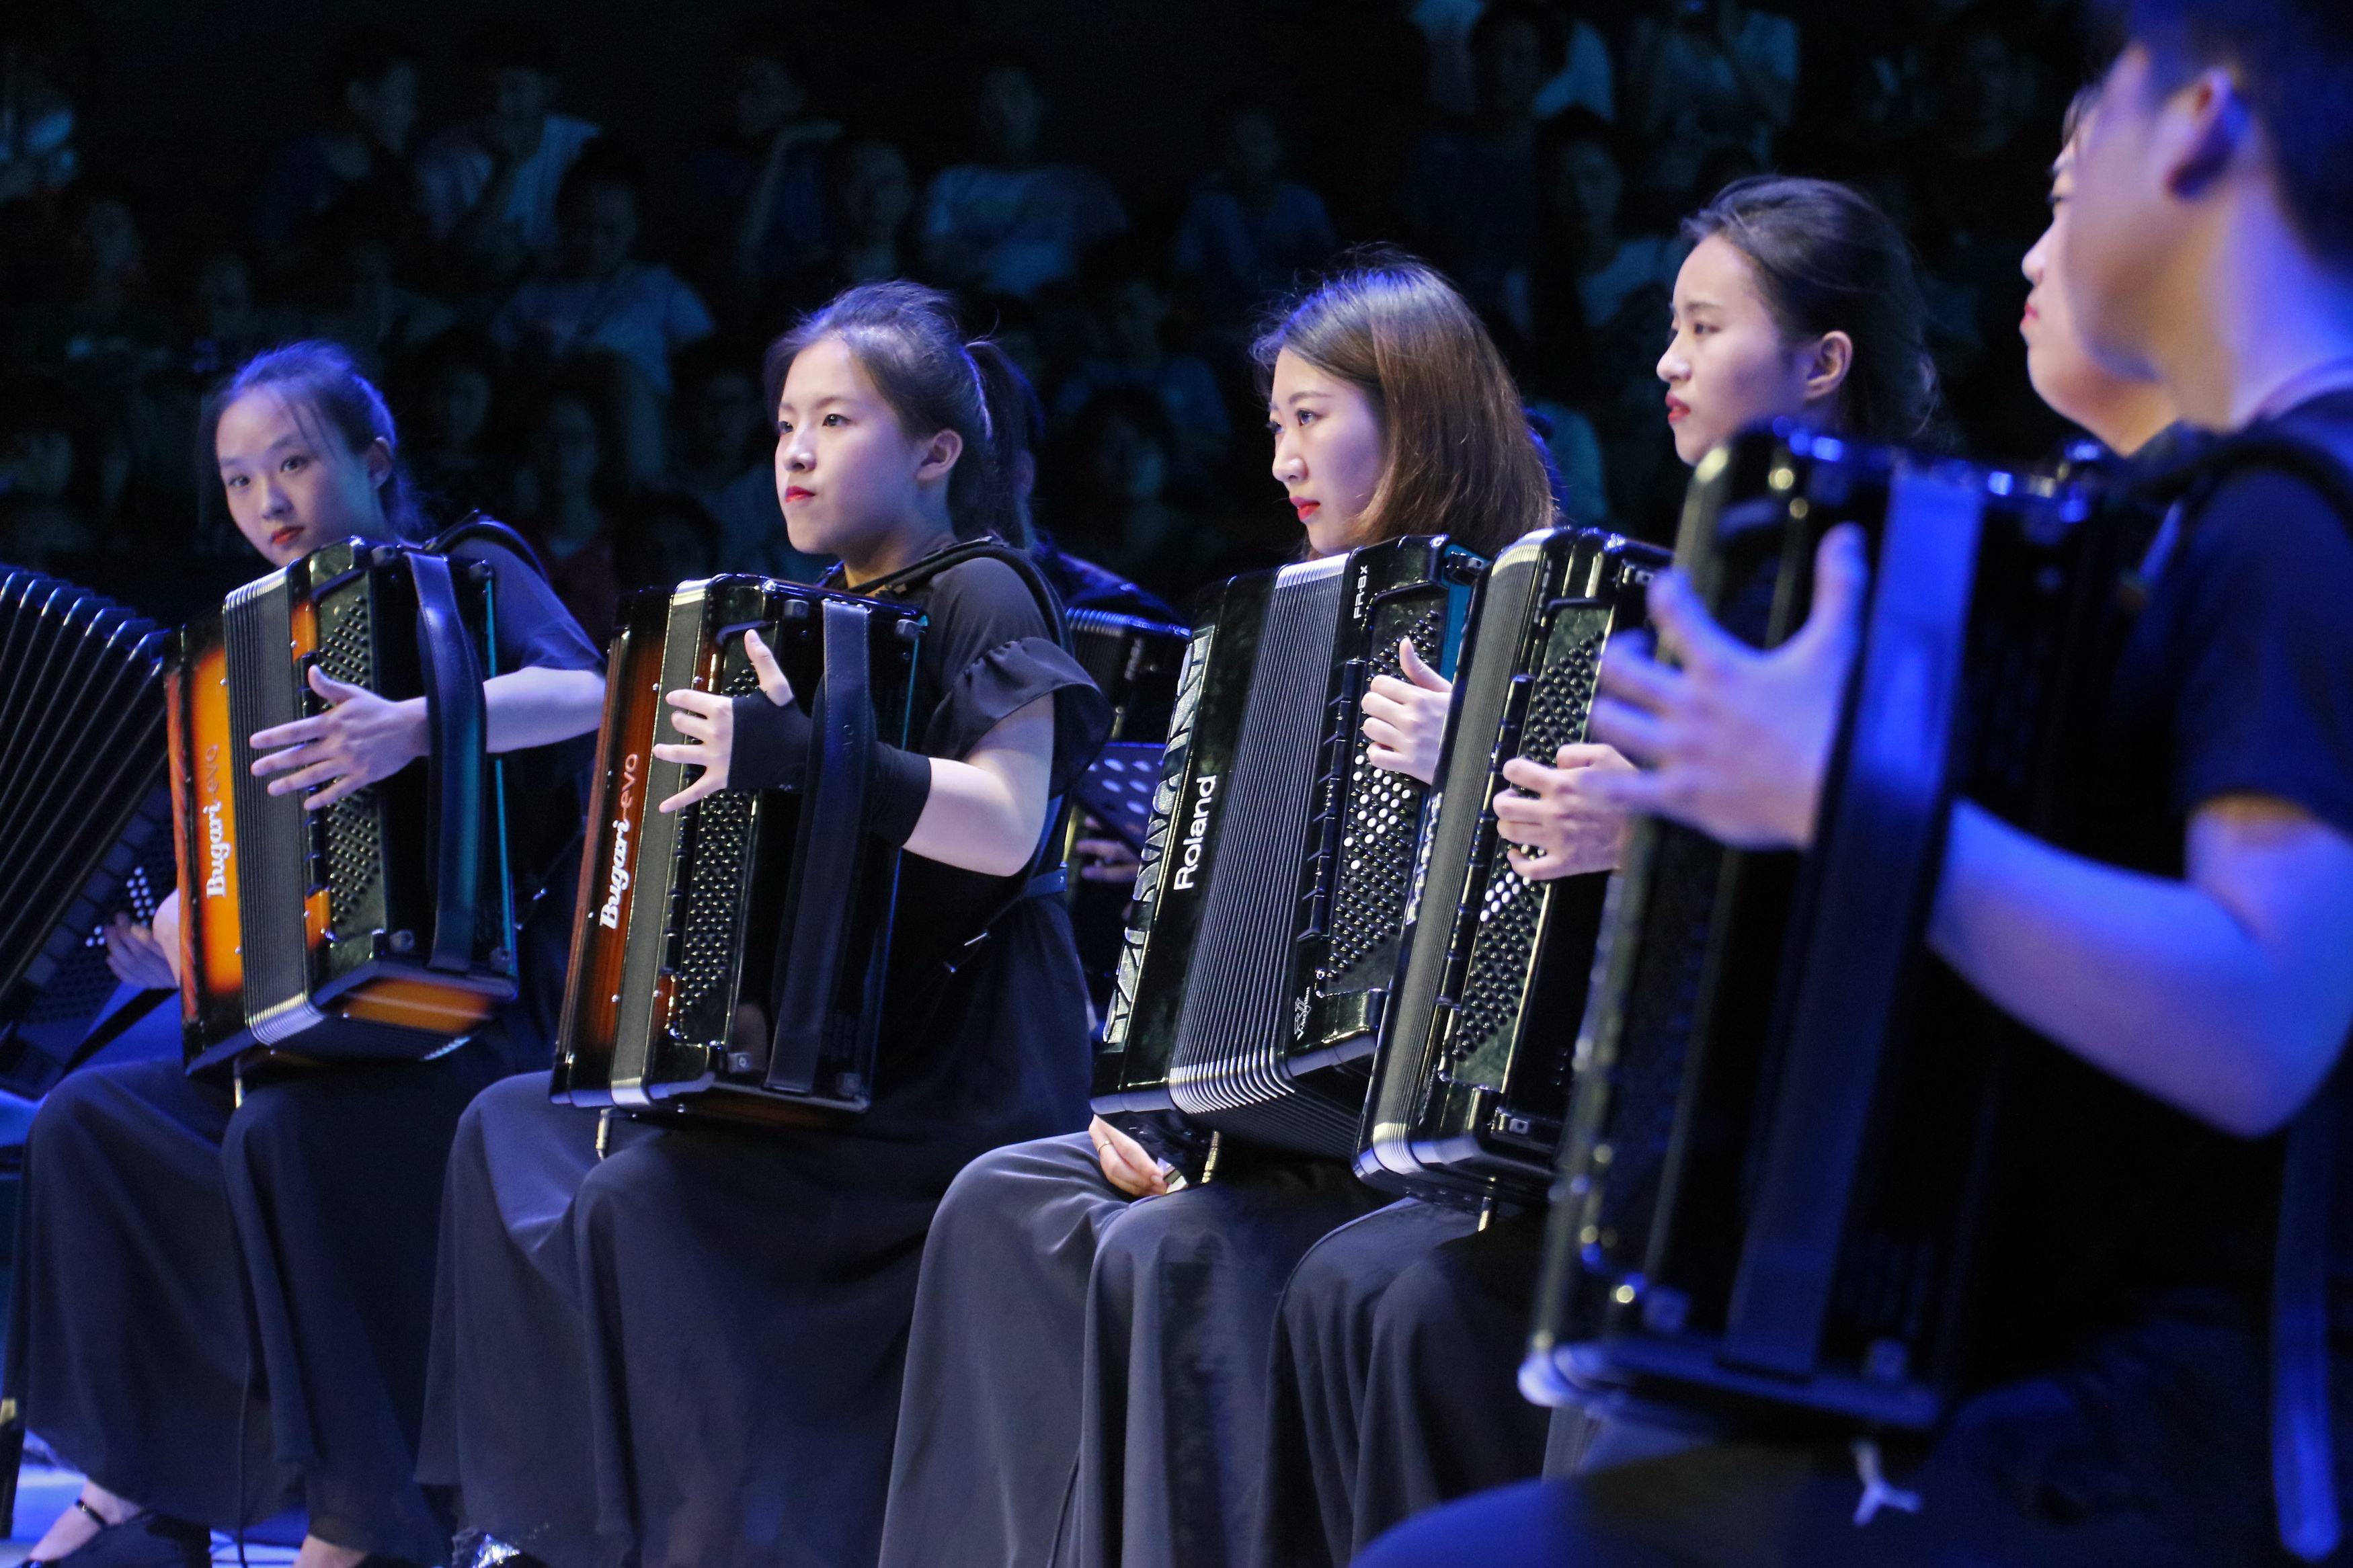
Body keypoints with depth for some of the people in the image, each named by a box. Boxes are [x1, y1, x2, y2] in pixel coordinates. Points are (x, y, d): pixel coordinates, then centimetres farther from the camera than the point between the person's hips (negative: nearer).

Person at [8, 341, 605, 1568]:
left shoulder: (472, 582, -2)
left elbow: (587, 693, -24)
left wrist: (419, 722, -40)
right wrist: (167, 945, 2)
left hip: (476, 1023, -7)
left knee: (294, 1133, -33)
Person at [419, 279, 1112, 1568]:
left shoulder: (977, 598, -8)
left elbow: (1005, 826, -23)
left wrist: (799, 754, -32)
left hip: (958, 1073, -10)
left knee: (644, 1197, -25)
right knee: (511, 1131, 5)